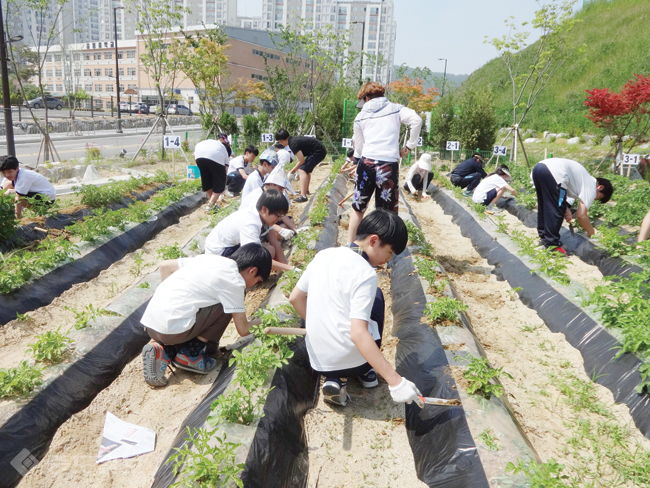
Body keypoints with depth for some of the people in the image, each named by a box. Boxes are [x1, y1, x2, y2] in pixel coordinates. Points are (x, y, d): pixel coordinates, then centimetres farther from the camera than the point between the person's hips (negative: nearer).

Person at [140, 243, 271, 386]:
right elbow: (243, 329, -2)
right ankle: (191, 354, 1)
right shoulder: (234, 280, -7)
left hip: (149, 323, 8)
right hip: (172, 330, -8)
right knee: (227, 306, 3)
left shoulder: (208, 258, 14)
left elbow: (165, 266, 20)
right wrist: (260, 323, 20)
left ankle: (164, 350, 7)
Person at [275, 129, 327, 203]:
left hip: (318, 152, -10)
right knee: (306, 169, 27)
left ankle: (303, 196, -27)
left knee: (302, 170, -17)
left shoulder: (293, 144, -18)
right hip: (321, 150, 10)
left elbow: (301, 161, -15)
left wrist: (293, 170, -2)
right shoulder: (293, 140, 11)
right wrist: (295, 169, 22)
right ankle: (306, 190, 42)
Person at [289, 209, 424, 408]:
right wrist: (395, 381, -27)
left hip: (317, 361, 5)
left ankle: (336, 379, 11)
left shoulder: (323, 255, 2)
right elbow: (358, 334, -27)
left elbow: (295, 298, 9)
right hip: (350, 360, -5)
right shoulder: (365, 274, -19)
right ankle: (366, 371, 24)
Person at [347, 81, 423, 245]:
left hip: (366, 163, 2)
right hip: (389, 165, -2)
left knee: (358, 207, 18)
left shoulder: (360, 117, 14)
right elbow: (417, 120, -7)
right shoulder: (395, 109, 11)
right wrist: (410, 146, 2)